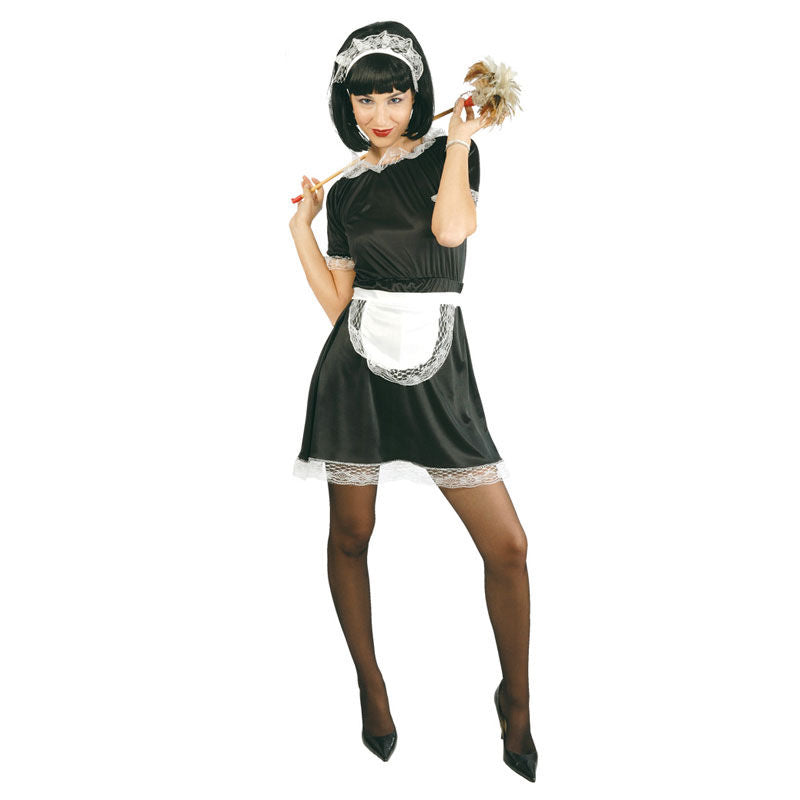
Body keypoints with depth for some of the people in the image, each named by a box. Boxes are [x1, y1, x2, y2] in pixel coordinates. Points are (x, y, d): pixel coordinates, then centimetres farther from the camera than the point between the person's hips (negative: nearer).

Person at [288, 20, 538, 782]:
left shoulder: (449, 152, 8)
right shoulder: (345, 190, 12)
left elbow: (452, 228, -15)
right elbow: (335, 301, 8)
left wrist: (458, 142, -5)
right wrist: (300, 225, 4)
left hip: (438, 372, -1)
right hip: (357, 369, 2)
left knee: (507, 546, -5)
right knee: (350, 534, 7)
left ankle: (516, 700, 17)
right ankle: (371, 684, 30)